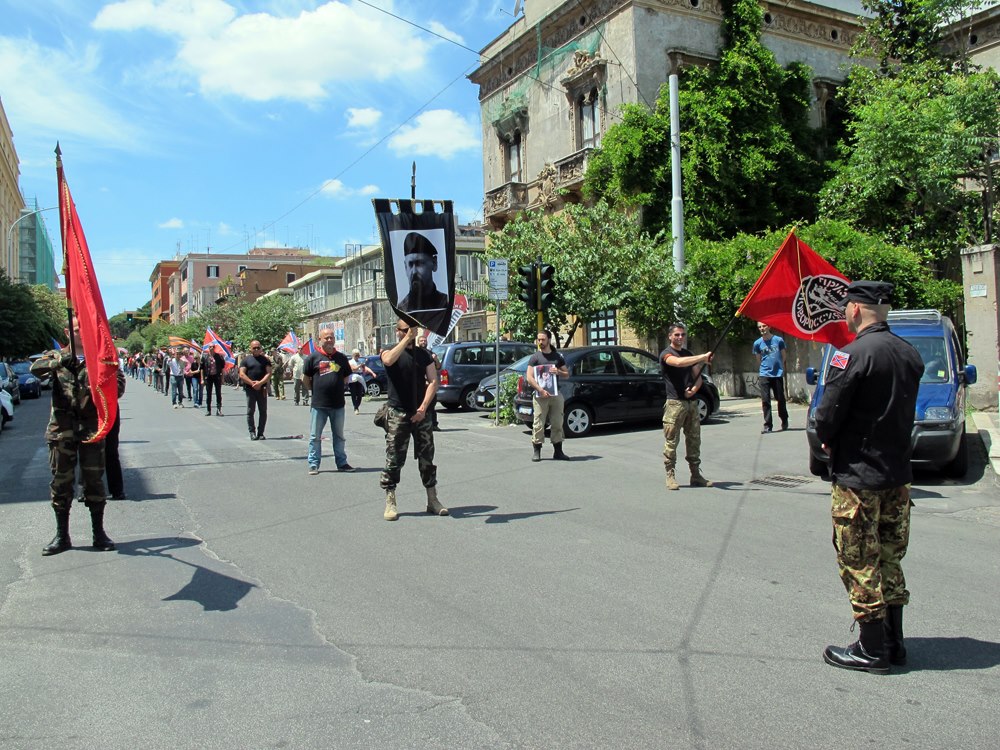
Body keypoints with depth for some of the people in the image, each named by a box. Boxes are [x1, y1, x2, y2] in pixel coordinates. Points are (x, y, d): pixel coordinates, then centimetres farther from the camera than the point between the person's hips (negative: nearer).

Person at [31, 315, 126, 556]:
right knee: (61, 480, 5)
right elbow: (35, 367, -11)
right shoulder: (57, 357, 9)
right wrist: (60, 361, -29)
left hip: (91, 427, -1)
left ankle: (99, 533, 12)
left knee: (94, 479, 3)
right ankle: (62, 535, 15)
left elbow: (119, 384, 0)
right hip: (62, 428, 1)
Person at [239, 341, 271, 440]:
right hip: (250, 389, -1)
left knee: (263, 411, 2)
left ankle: (260, 433, 9)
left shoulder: (265, 360, 10)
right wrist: (252, 383, -13)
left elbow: (269, 373, 0)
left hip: (262, 389, 1)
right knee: (250, 411, -1)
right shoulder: (246, 360, 6)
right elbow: (242, 374, -2)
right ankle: (252, 432, 6)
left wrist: (260, 383, -15)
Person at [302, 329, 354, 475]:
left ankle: (342, 463, 21)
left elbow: (346, 377, 16)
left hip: (338, 404, 3)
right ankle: (313, 464, 12)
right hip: (318, 404, -2)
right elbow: (305, 379, 4)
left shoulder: (341, 357, 6)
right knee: (315, 436, 4)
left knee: (339, 436, 12)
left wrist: (336, 389, 9)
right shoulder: (313, 357, -2)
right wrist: (316, 390, 3)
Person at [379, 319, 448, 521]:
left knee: (427, 458, 6)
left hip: (420, 413, 3)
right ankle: (390, 502, 4)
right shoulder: (390, 351, 3)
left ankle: (432, 500, 13)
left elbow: (433, 381, 3)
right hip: (397, 413, -3)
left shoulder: (423, 354, 12)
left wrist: (423, 407, -9)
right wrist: (407, 338, -20)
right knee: (394, 459, -2)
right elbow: (388, 360, -23)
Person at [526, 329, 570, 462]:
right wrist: (541, 390, -17)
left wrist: (558, 372, -4)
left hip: (556, 395, 3)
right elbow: (529, 378, -5)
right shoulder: (535, 357, 2)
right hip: (540, 395, -3)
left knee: (557, 424, 5)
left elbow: (567, 374, 18)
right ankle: (536, 451, 3)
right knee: (538, 424, -5)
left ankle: (558, 451, 13)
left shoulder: (557, 356, 13)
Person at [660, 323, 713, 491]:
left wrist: (694, 389, -4)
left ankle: (696, 475, 14)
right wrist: (703, 357, -31)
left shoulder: (689, 354, 20)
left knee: (694, 440, 8)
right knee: (671, 440, -6)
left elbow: (697, 376, 18)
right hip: (675, 402, -7)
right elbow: (678, 362, -25)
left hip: (692, 402, 7)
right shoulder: (666, 354, -2)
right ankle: (670, 476, -1)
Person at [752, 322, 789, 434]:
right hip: (764, 374, 1)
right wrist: (766, 367, 11)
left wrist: (778, 367, 13)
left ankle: (784, 421, 30)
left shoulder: (779, 340, -3)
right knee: (765, 400, -4)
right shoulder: (757, 343, 1)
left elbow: (783, 356, 10)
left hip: (778, 374, -1)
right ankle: (767, 425, 0)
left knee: (780, 399, 9)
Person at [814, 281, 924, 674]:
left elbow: (827, 416, -18)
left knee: (859, 564, 4)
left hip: (857, 476, -8)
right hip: (898, 473, 8)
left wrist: (829, 442, 3)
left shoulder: (852, 354, -19)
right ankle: (893, 643, 27)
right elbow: (903, 411, 12)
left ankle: (872, 650, 12)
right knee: (889, 559, 17)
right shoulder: (910, 354, 6)